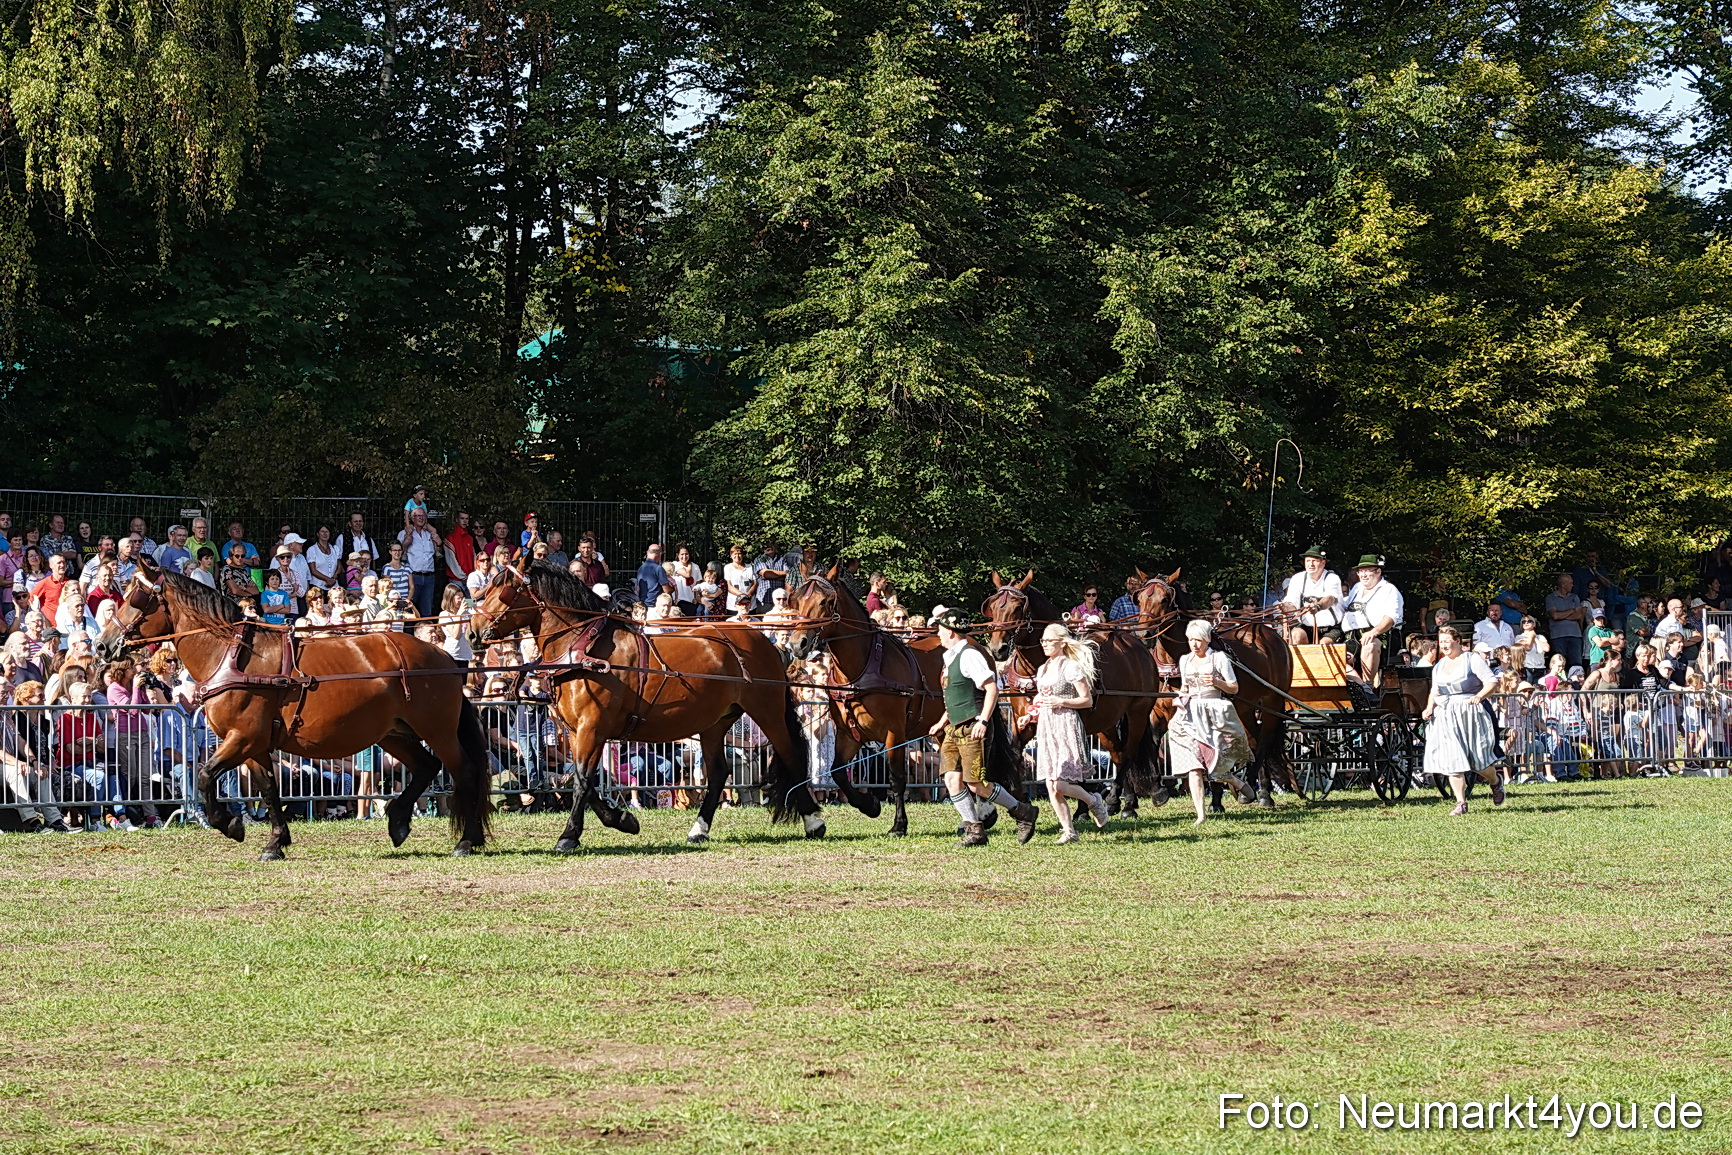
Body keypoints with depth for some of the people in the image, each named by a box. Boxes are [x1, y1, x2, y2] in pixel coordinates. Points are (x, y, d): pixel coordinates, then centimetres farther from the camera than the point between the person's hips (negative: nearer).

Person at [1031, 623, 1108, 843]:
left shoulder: (1072, 667, -8)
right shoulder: (1043, 669, 14)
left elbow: (1087, 700, -9)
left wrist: (1060, 702, -19)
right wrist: (1032, 714, 9)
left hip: (1066, 725, -8)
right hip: (1045, 727, 8)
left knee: (1060, 784, -12)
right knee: (1051, 786, 2)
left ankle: (1094, 802, 14)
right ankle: (1068, 830, 9)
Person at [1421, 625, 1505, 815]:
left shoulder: (1472, 660, -2)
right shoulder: (1439, 666, 16)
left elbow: (1492, 682, -8)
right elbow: (1434, 691, 22)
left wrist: (1479, 696, -24)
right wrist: (1429, 707, 3)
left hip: (1469, 714, -5)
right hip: (1445, 717, 5)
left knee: (1477, 760, -1)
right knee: (1451, 761, -6)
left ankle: (1496, 782, 31)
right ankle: (1461, 803, -4)